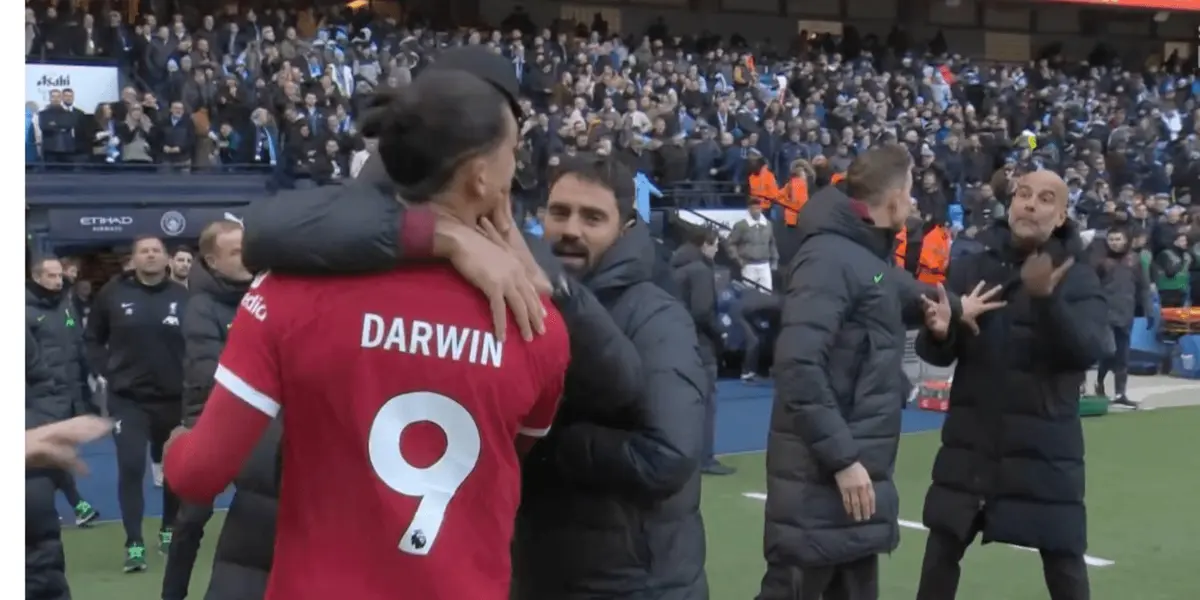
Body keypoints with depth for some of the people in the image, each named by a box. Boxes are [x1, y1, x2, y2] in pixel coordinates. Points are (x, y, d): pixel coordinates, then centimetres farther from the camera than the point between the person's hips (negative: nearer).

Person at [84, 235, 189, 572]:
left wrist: (191, 378, -9)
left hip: (174, 398, 1)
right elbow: (93, 338, 8)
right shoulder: (113, 294, -3)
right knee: (131, 467, -9)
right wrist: (103, 372, -1)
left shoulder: (182, 296, -5)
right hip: (128, 398, -1)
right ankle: (134, 544, -2)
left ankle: (169, 531, 32)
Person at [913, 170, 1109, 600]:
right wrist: (939, 333, -24)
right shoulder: (972, 266, 1)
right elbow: (938, 355, 0)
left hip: (1044, 445, -2)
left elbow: (1087, 351, -19)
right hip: (970, 441, 2)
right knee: (940, 553, 10)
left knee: (1064, 563, 6)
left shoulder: (1078, 278, -3)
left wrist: (1046, 299, -34)